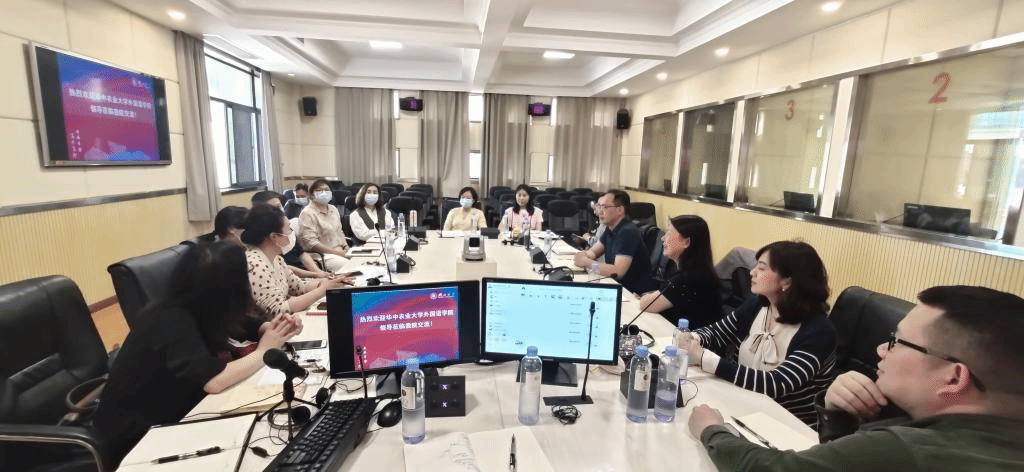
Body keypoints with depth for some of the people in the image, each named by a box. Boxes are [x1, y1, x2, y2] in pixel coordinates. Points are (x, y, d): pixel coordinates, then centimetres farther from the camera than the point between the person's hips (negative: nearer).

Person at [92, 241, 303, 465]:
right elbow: (213, 381, -40)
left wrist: (271, 329, -11)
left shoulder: (196, 310, -5)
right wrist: (263, 350, -24)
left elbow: (239, 324, 10)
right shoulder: (173, 323, -28)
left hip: (166, 418, 7)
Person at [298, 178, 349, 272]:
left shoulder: (333, 209, 20)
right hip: (323, 255, -7)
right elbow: (311, 243, -14)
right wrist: (337, 252, -17)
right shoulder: (307, 213, -5)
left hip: (341, 251, 8)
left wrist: (345, 247, 6)